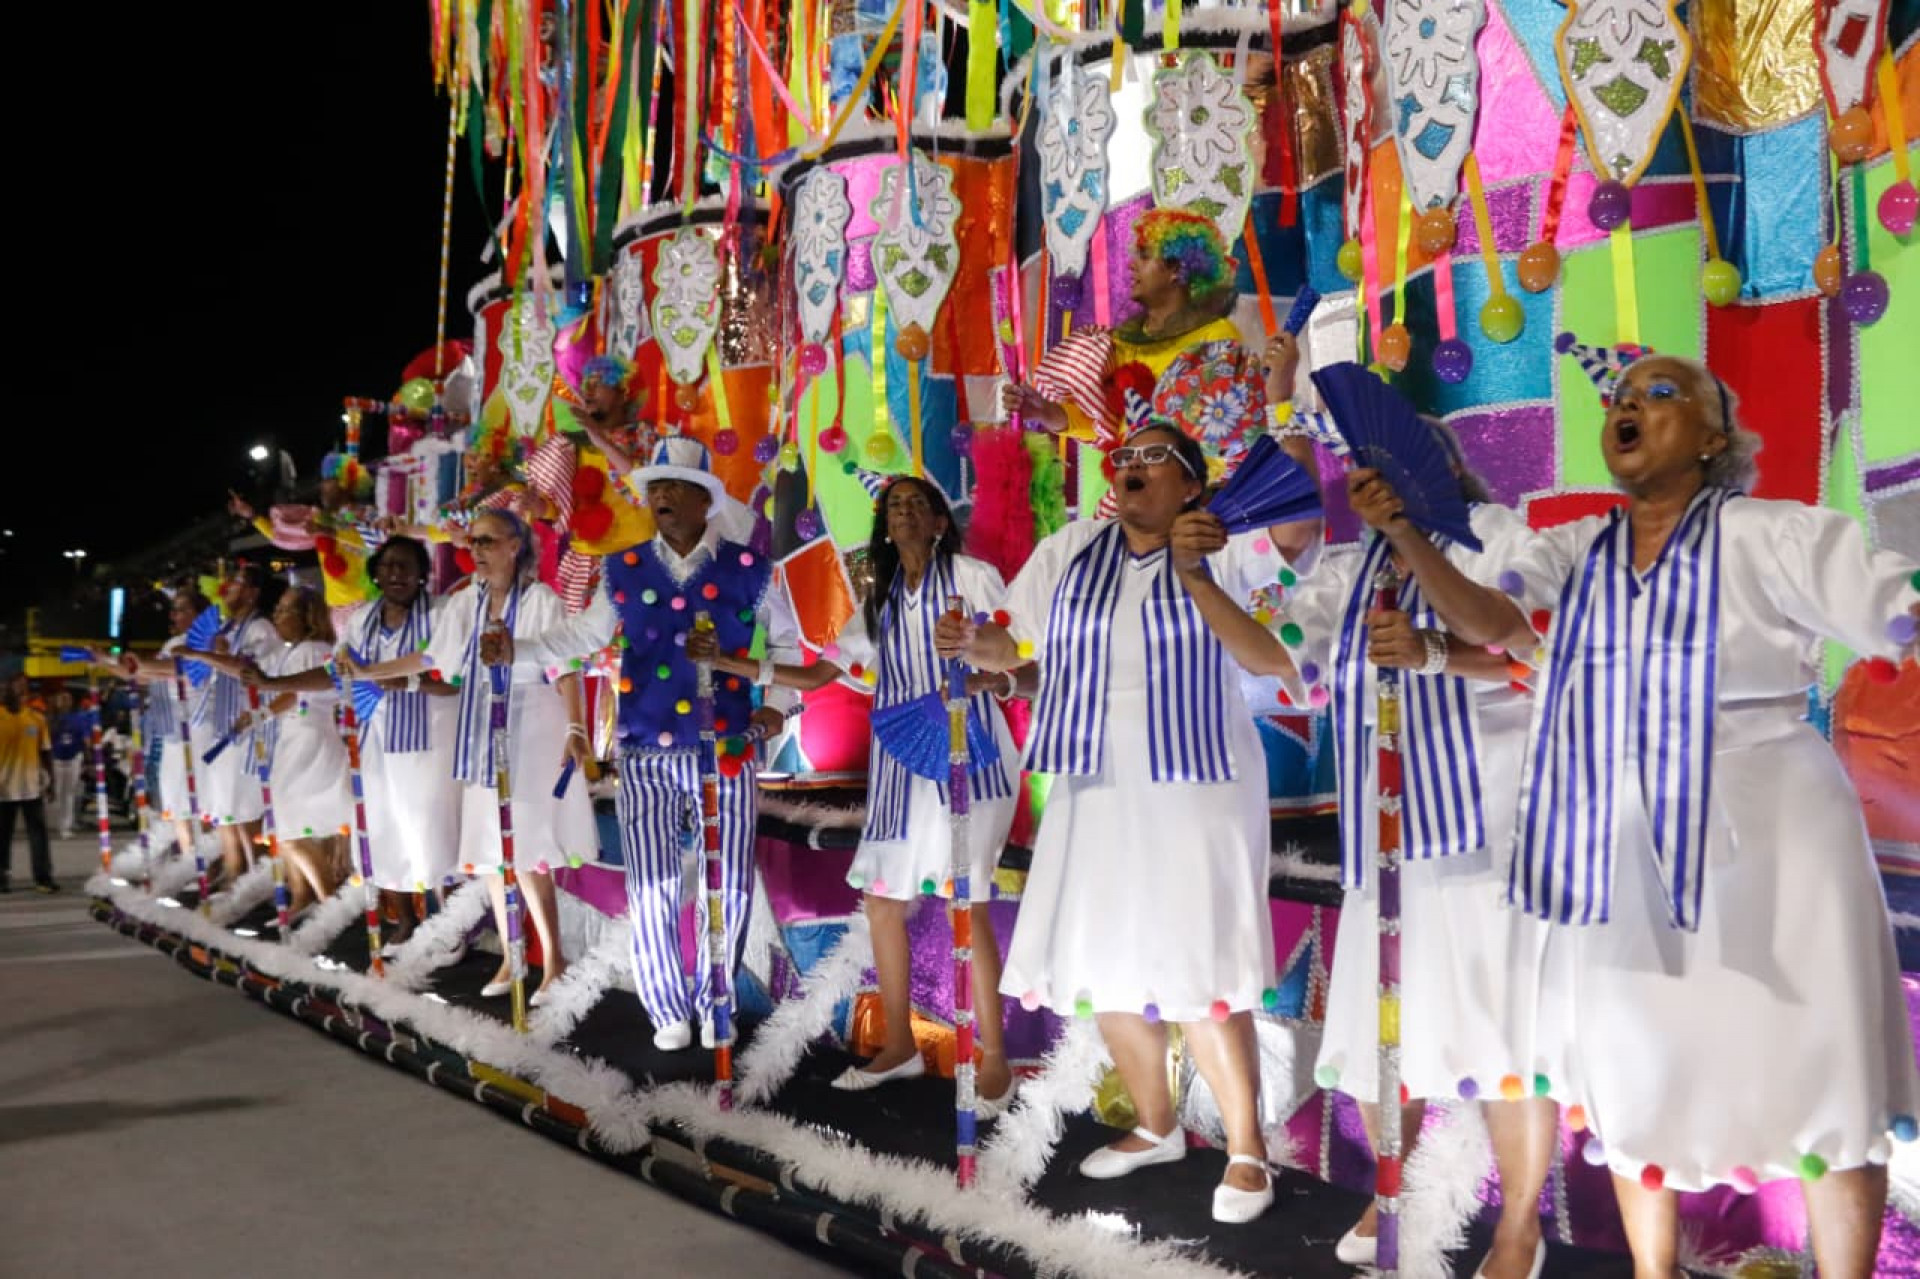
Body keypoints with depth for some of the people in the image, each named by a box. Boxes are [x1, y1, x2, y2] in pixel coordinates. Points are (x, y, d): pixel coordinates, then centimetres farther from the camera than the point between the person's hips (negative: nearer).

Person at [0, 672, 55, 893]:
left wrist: (48, 777, 4)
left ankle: (43, 877, 2)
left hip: (32, 786, 2)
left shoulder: (37, 718, 5)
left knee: (39, 832, 0)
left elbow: (46, 751, 10)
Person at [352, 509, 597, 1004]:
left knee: (527, 857, -8)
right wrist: (365, 672, 18)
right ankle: (511, 957, 22)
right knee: (490, 854, 9)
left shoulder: (541, 600, -9)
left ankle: (554, 959, 5)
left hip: (531, 741, -6)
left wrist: (575, 729, -25)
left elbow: (566, 671, -14)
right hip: (483, 741, 6)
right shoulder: (464, 604, 9)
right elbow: (428, 658, 19)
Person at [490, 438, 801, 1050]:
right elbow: (584, 633, 14)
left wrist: (777, 704, -4)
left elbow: (786, 643, 8)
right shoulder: (623, 572, 7)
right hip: (646, 756, 1)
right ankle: (668, 1010, 19)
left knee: (728, 885, 5)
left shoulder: (748, 570, 0)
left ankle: (715, 1003, 25)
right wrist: (517, 647, 3)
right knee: (652, 886, 0)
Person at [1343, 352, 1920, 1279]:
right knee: (1633, 1078, 15)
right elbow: (1487, 622, -10)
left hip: (1763, 837, -4)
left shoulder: (1777, 537, -4)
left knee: (1823, 1076, 3)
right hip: (1615, 850, 4)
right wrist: (1401, 531, -23)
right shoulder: (1573, 552, 6)